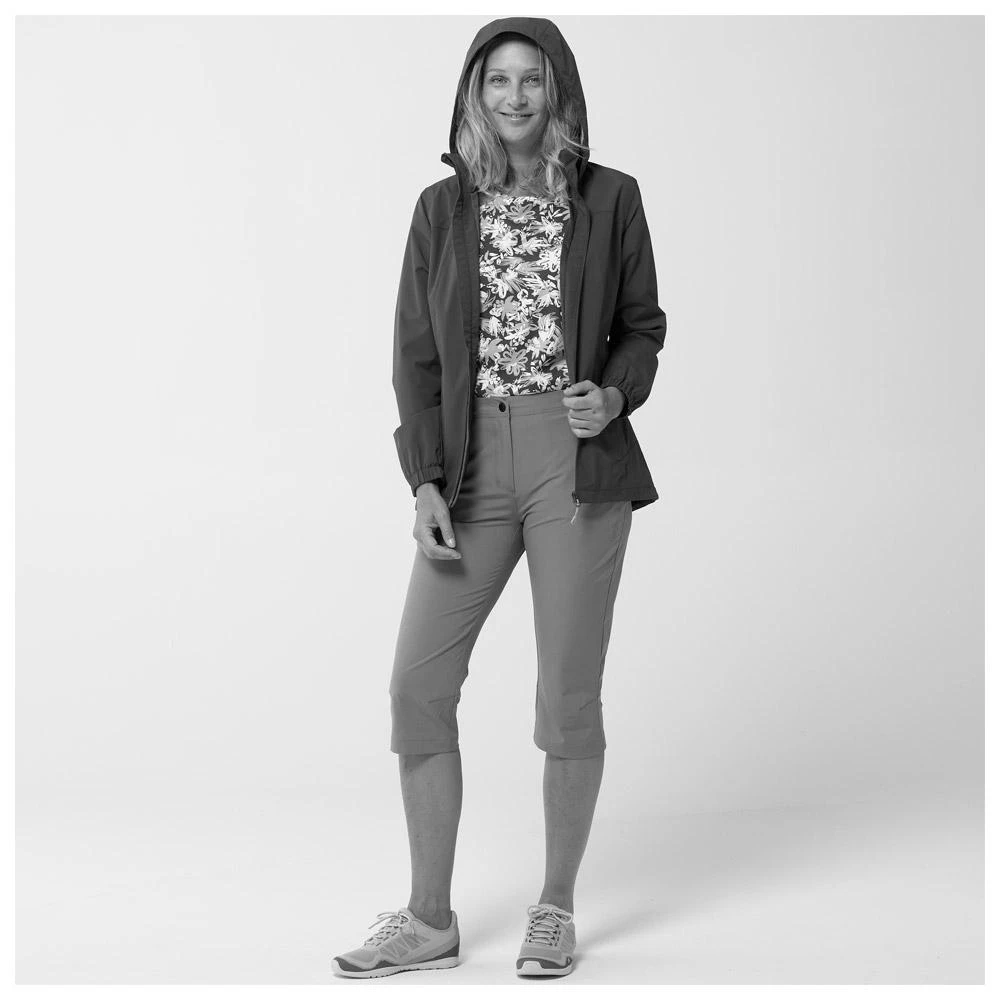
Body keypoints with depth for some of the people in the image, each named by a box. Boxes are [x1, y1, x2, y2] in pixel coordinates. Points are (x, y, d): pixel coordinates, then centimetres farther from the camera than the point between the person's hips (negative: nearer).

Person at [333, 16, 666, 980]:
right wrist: (425, 483, -5)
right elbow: (416, 352, 5)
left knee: (568, 695, 2)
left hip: (579, 461, -2)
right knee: (418, 685, -2)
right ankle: (430, 918, 12)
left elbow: (642, 324, 11)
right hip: (471, 465, 2)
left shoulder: (609, 199, 3)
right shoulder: (443, 208, 7)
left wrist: (616, 395, -11)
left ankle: (555, 909, 20)